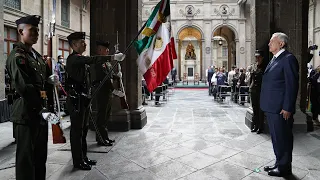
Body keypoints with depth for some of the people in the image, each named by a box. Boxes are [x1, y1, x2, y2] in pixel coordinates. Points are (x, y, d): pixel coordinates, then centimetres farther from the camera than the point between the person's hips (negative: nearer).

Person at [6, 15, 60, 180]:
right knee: (26, 157, 4)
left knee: (41, 155, 18)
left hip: (41, 112, 8)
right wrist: (41, 108, -20)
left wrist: (51, 80, 2)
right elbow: (24, 87, -20)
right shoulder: (17, 56, -11)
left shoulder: (37, 55, 16)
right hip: (26, 114, -8)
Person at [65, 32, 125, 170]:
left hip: (83, 99, 9)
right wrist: (112, 57, -39)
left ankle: (83, 157, 26)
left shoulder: (80, 59, 17)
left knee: (83, 129, 15)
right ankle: (78, 161, 10)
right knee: (77, 130, -1)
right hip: (76, 100, -9)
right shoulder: (73, 58, -12)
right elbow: (92, 60, -31)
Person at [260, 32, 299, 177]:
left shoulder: (288, 59, -12)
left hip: (280, 109, -9)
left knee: (282, 138, 4)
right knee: (276, 138, 19)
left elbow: (292, 85, -17)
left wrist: (287, 108, -19)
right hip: (271, 107, 9)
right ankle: (279, 163, 33)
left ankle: (284, 167, 20)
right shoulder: (274, 59, 16)